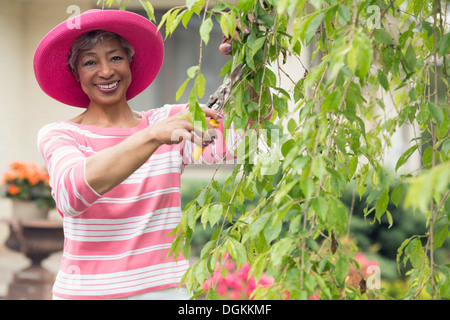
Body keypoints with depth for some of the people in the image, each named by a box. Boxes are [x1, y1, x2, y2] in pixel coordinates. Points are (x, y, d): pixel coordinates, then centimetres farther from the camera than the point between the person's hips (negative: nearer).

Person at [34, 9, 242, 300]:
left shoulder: (169, 122, 4)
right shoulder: (58, 135, -3)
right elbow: (71, 193, -23)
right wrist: (154, 135, -33)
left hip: (167, 289, 2)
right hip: (87, 291, -1)